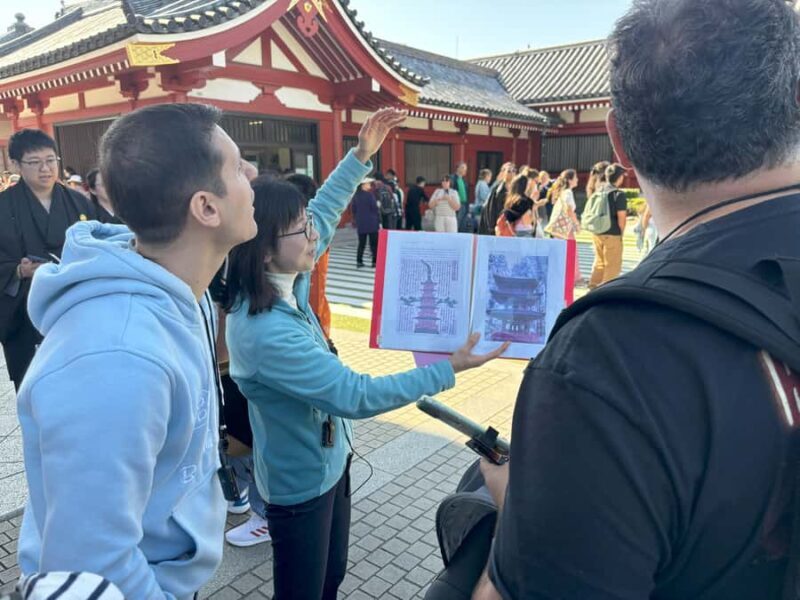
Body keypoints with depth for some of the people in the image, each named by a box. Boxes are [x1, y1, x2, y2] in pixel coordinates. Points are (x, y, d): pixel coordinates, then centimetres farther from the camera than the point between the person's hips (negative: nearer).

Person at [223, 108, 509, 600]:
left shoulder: (283, 282, -9)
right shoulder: (266, 333, -34)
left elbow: (324, 213, 6)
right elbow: (354, 395, -31)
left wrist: (361, 157, 4)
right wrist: (448, 370, -26)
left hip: (328, 460, 8)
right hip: (301, 482, -8)